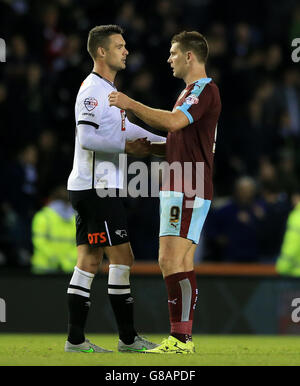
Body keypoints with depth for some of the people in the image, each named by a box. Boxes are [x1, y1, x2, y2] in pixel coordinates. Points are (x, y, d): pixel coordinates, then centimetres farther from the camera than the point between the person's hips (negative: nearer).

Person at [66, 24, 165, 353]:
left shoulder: (106, 89, 19)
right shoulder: (93, 89, -13)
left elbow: (125, 129, 27)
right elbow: (87, 137, -23)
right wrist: (128, 147, -18)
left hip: (90, 188, 10)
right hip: (97, 188, -10)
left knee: (89, 262, 7)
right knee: (121, 258, -6)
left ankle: (76, 340, 6)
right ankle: (128, 338, -1)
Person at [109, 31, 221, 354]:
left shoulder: (204, 89, -11)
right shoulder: (190, 92, 21)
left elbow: (173, 121, -27)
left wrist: (130, 104, -18)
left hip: (188, 191, -10)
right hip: (179, 189, 10)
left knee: (171, 261, -15)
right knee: (181, 263, 9)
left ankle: (180, 338, -18)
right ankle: (182, 337, 10)